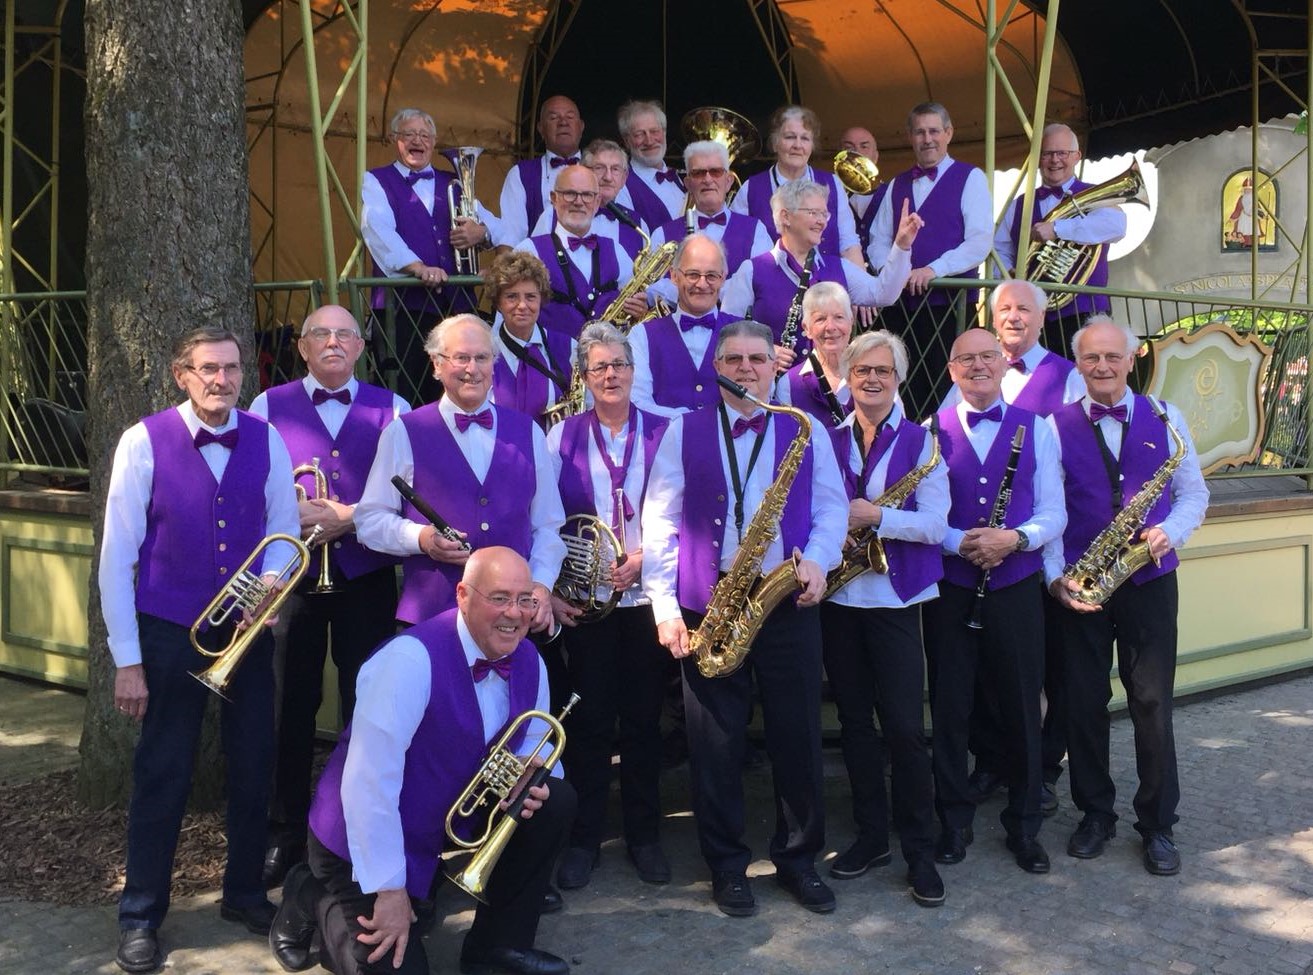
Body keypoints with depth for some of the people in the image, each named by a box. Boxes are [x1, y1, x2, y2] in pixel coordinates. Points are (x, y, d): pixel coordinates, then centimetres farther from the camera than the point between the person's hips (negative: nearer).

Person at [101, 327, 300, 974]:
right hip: (171, 632, -3)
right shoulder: (144, 442, -11)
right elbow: (116, 557, -10)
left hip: (249, 630, 3)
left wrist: (272, 577, -14)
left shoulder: (266, 441, -1)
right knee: (163, 773, 5)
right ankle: (140, 915, 23)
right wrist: (127, 659, -10)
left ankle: (245, 893, 32)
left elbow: (284, 527, 8)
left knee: (254, 766, 12)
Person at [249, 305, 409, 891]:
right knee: (290, 708, 5)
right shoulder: (270, 407, 6)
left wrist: (349, 518, -14)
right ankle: (285, 836, 20)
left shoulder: (391, 409, 5)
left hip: (366, 579, 0)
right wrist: (293, 514, -16)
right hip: (291, 578, 0)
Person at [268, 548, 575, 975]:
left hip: (452, 820, 7)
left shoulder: (528, 661, -5)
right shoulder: (410, 659, -29)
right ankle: (316, 901, 18)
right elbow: (368, 783, -30)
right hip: (367, 840, -6)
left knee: (553, 799, -11)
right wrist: (389, 889, -26)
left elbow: (533, 741, 11)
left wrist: (527, 771, -15)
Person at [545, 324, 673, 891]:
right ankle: (584, 839, 17)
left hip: (646, 594, 0)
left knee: (644, 718, 8)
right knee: (589, 720, 4)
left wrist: (644, 557, -13)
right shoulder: (562, 436, 4)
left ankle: (644, 835, 21)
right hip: (584, 598, 0)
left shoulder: (663, 433, 3)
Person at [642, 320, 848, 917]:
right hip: (705, 612, -1)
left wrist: (818, 561, -12)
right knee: (715, 743, 5)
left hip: (789, 606, 1)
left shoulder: (806, 431, 9)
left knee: (798, 737, 7)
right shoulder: (683, 432, 5)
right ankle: (727, 865, 22)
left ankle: (798, 858, 25)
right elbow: (659, 521, 2)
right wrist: (664, 605, -5)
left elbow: (832, 507, 7)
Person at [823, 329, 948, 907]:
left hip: (895, 598, -4)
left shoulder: (921, 441, -1)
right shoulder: (828, 441, 9)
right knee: (854, 721, 10)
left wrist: (873, 517, -19)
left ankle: (920, 850, 9)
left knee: (904, 726, -4)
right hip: (837, 597, 4)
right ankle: (871, 835, 24)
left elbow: (936, 524, -10)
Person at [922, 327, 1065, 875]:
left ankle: (1024, 827, 23)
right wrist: (959, 542, -18)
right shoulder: (932, 431, 3)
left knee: (1022, 708, 8)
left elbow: (1053, 514, 2)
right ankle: (954, 822, 22)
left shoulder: (1036, 429, 6)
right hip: (950, 589, 0)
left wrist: (1016, 538, -17)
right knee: (949, 708, 6)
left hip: (1016, 588, 1)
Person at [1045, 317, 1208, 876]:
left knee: (1152, 703, 2)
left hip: (1149, 580, 0)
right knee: (1083, 703, 7)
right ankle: (1095, 814, 24)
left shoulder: (1165, 419, 6)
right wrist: (1055, 575, -10)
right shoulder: (1056, 425, 1)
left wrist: (1171, 532, -11)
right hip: (1079, 586, 0)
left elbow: (1194, 492, 9)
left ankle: (1157, 824, 18)